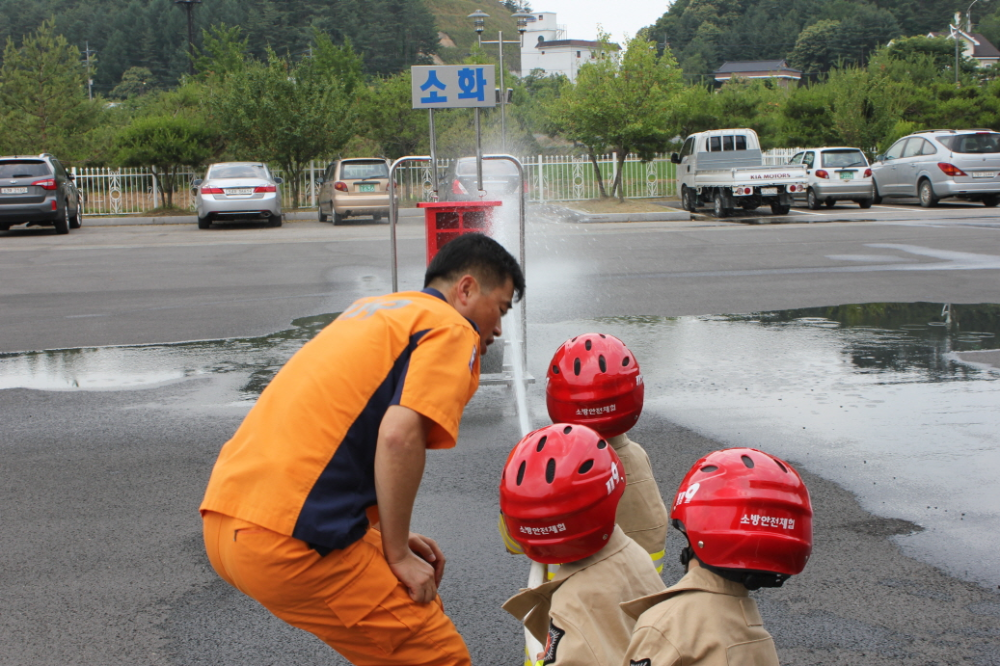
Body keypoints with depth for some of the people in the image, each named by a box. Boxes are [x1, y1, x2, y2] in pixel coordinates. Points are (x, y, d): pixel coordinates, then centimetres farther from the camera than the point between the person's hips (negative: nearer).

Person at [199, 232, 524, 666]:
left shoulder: (374, 310, 24)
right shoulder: (452, 330, -2)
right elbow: (399, 435, -19)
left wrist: (392, 541, 20)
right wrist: (398, 554, -8)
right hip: (289, 539, -9)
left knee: (415, 598, 25)